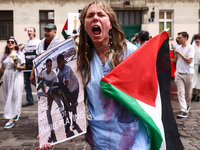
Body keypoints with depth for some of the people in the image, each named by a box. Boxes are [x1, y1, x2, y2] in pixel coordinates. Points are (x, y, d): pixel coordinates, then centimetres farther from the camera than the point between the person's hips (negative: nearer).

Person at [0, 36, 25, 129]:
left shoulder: (19, 54, -3)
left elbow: (24, 67, -1)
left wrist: (17, 66, -20)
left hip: (16, 77, -5)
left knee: (14, 97, -5)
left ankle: (11, 120, -3)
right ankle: (17, 112, 34)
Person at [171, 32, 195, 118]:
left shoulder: (190, 48, -9)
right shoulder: (178, 48, 8)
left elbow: (189, 61, -16)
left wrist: (180, 53, -15)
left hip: (188, 73, -4)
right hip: (178, 73, 4)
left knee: (188, 92, 11)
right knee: (180, 92, -6)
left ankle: (187, 105, 37)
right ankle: (183, 111, -7)